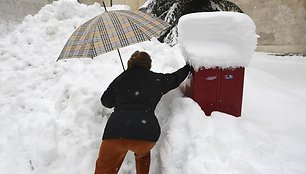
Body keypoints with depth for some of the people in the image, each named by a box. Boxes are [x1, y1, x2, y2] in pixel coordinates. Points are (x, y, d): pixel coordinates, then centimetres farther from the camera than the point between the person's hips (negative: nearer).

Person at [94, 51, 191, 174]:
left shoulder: (122, 77, 16)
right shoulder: (157, 79, 15)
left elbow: (106, 101, 24)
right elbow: (176, 78, 33)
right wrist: (189, 66, 52)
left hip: (117, 131, 0)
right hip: (147, 132, 1)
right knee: (143, 155, 35)